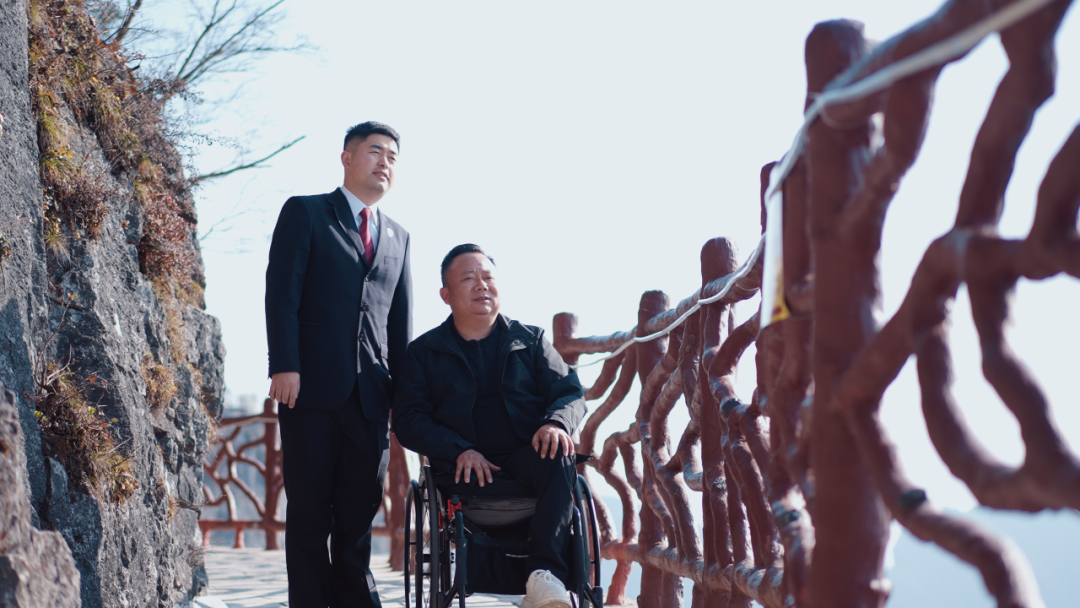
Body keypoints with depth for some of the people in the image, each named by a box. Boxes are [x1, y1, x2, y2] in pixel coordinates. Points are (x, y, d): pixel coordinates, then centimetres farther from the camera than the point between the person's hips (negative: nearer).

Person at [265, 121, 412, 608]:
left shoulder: (398, 238, 21)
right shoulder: (305, 213, 7)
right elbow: (282, 293, -3)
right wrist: (285, 366, -13)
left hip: (371, 397, 4)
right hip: (312, 387, -4)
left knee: (359, 513, 4)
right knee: (309, 513, 0)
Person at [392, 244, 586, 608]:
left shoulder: (531, 341, 19)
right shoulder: (425, 352, 15)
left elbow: (570, 393, 13)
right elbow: (407, 419, 4)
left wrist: (557, 422, -13)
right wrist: (460, 451, -15)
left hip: (527, 458, 1)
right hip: (466, 470, -1)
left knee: (558, 454, -33)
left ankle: (545, 574, -40)